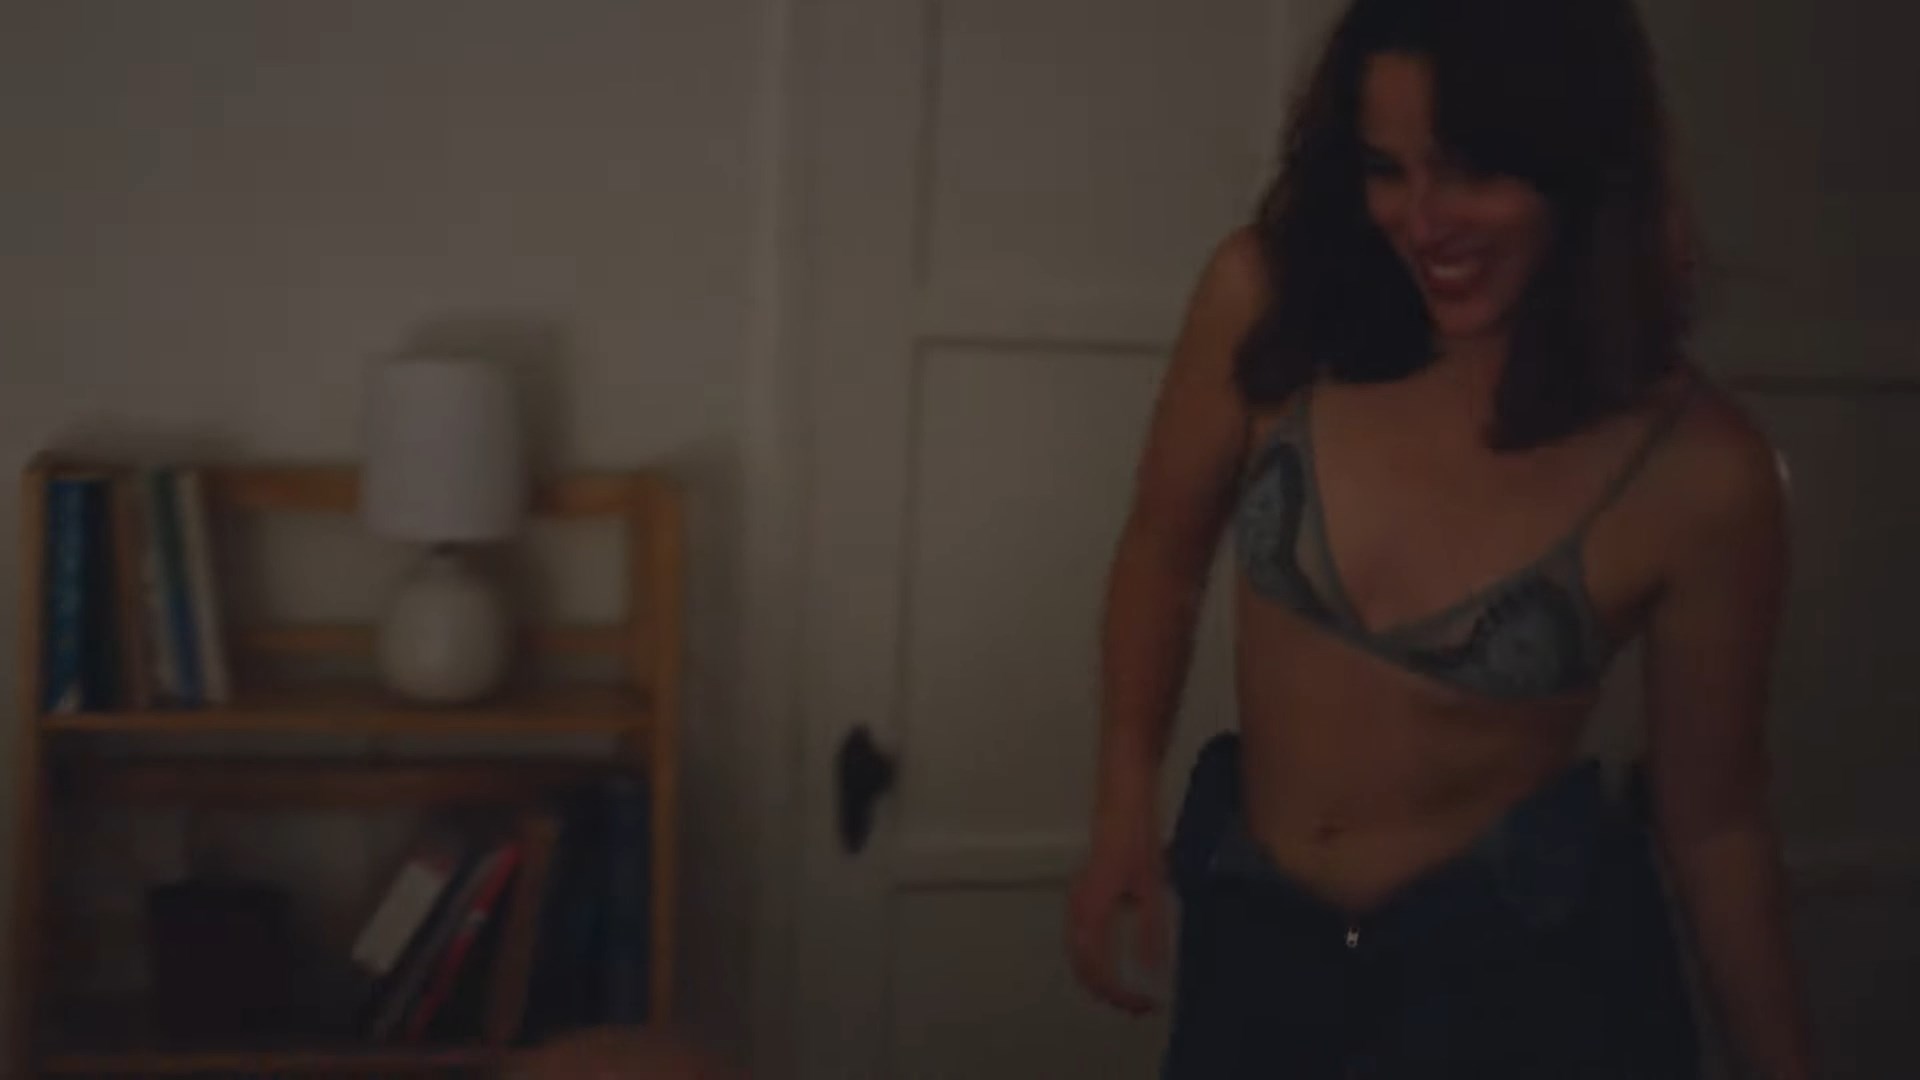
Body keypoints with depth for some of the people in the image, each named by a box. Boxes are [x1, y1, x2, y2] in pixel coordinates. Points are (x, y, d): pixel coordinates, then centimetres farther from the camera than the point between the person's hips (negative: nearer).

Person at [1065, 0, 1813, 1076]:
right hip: (1257, 941, 3)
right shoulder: (1267, 301, -14)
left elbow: (1712, 820, -7)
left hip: (1528, 970, -2)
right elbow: (1163, 558, 2)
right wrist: (1126, 807, -6)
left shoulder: (1699, 473, -19)